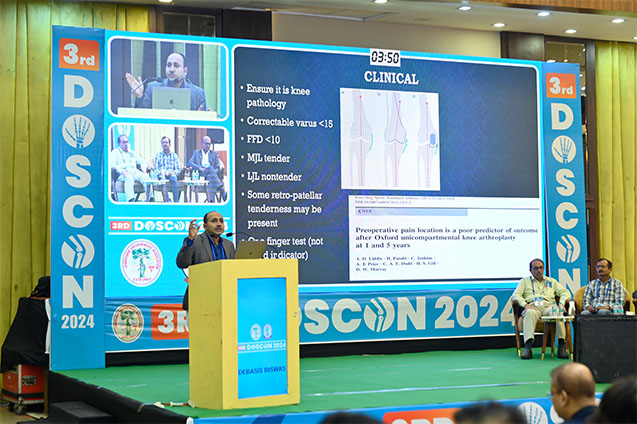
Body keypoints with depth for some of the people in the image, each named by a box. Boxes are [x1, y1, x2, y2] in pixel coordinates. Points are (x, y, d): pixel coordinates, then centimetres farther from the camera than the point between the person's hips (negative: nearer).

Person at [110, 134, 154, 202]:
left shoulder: (132, 153, 31)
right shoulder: (115, 152, 16)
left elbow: (142, 162, 31)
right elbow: (112, 165, 0)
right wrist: (122, 171, -18)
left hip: (135, 172, 4)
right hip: (121, 175, -4)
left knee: (146, 177, -29)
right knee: (129, 178, -41)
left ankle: (151, 199, -40)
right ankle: (130, 201, -56)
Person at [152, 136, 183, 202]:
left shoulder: (174, 155, 18)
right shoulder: (158, 155, 18)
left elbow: (178, 168, 9)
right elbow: (155, 167, 5)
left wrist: (174, 172, -13)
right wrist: (160, 172, -15)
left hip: (171, 174, 0)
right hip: (161, 174, 0)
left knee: (174, 177, -36)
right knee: (162, 178, -38)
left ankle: (176, 201, -40)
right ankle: (167, 200, -45)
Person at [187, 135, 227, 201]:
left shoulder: (214, 153, 25)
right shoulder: (196, 152, 23)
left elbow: (218, 167, 14)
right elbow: (189, 163, 7)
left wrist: (214, 172, -11)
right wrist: (199, 168, -13)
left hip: (212, 173, 2)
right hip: (200, 174, -2)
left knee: (210, 177, -38)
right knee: (210, 168, -36)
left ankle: (211, 200, -54)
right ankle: (222, 189, -51)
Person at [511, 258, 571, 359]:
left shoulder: (551, 281, 31)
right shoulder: (525, 281, 25)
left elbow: (565, 292, 22)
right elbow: (516, 295, 10)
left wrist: (561, 303, -1)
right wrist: (525, 304, -10)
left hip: (549, 305, 1)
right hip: (533, 306, -1)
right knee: (530, 313, -40)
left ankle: (561, 346, -38)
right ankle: (528, 347, -50)